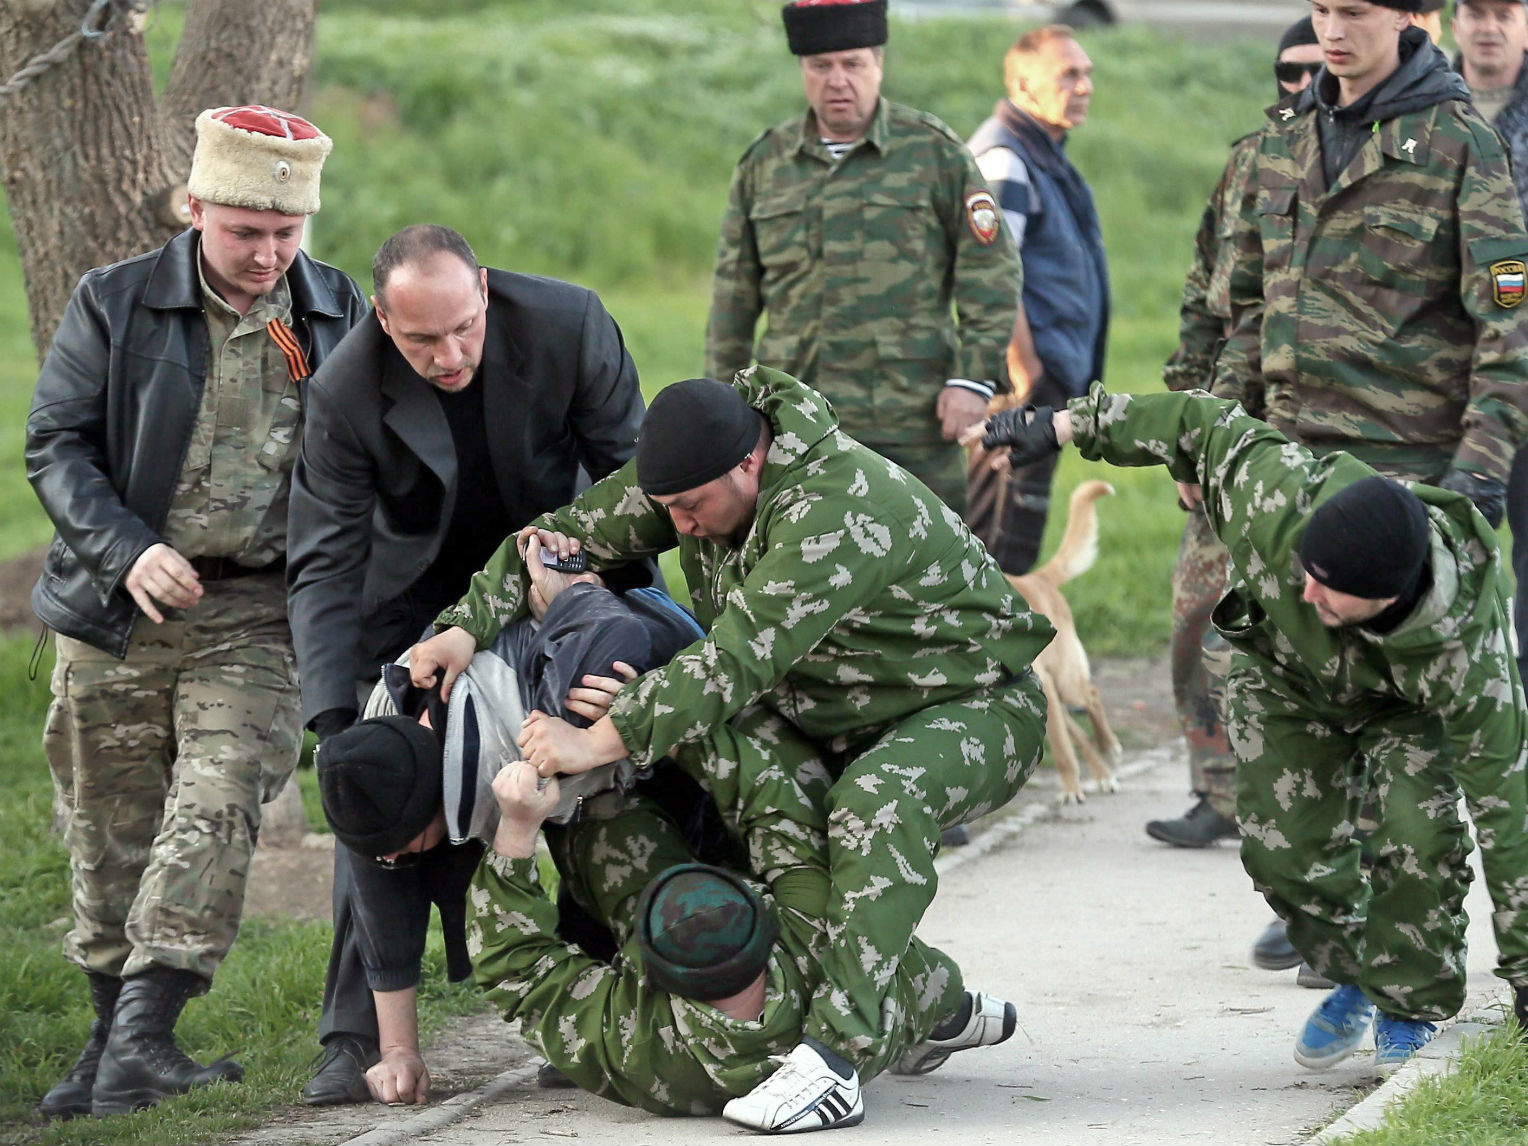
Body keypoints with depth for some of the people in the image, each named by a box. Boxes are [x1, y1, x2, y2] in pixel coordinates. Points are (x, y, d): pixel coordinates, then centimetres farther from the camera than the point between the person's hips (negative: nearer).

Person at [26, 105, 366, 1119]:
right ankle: (112, 1039, 19)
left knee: (216, 810, -17)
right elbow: (57, 444, -1)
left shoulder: (339, 314, 9)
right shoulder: (115, 306, 2)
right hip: (121, 614, 0)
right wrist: (127, 550, -16)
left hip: (258, 615, 0)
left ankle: (141, 1041, -22)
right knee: (112, 830, 5)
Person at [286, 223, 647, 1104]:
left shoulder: (570, 325, -25)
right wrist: (333, 715, -29)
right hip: (419, 604, -1)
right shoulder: (346, 393, -25)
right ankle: (357, 1043, -7)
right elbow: (326, 565, -20)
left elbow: (631, 466, -9)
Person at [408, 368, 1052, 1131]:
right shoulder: (693, 472, -8)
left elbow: (739, 658, -42)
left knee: (875, 802, -38)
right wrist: (469, 625, -19)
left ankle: (832, 1057, -39)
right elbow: (568, 532, -2)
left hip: (974, 706, -10)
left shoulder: (837, 510, -35)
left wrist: (597, 743, -46)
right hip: (840, 720, 10)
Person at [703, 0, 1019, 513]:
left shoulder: (935, 153, 3)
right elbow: (734, 294, 17)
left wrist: (974, 378, -7)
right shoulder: (764, 162, 11)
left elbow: (992, 276, 2)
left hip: (912, 427, -2)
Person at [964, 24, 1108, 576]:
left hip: (1054, 373, 10)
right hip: (1027, 375, -10)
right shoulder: (1003, 158, -14)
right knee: (1005, 539, -9)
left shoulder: (1046, 154, 18)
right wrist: (1023, 366, -24)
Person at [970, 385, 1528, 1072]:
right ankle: (1352, 979, 21)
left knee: (1419, 836, -23)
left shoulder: (1464, 654, -44)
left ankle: (1410, 1008, 2)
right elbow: (1205, 426, -23)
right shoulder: (1283, 501, -42)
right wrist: (1067, 426, -16)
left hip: (1408, 703, -3)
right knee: (1285, 850, -8)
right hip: (1286, 679, 3)